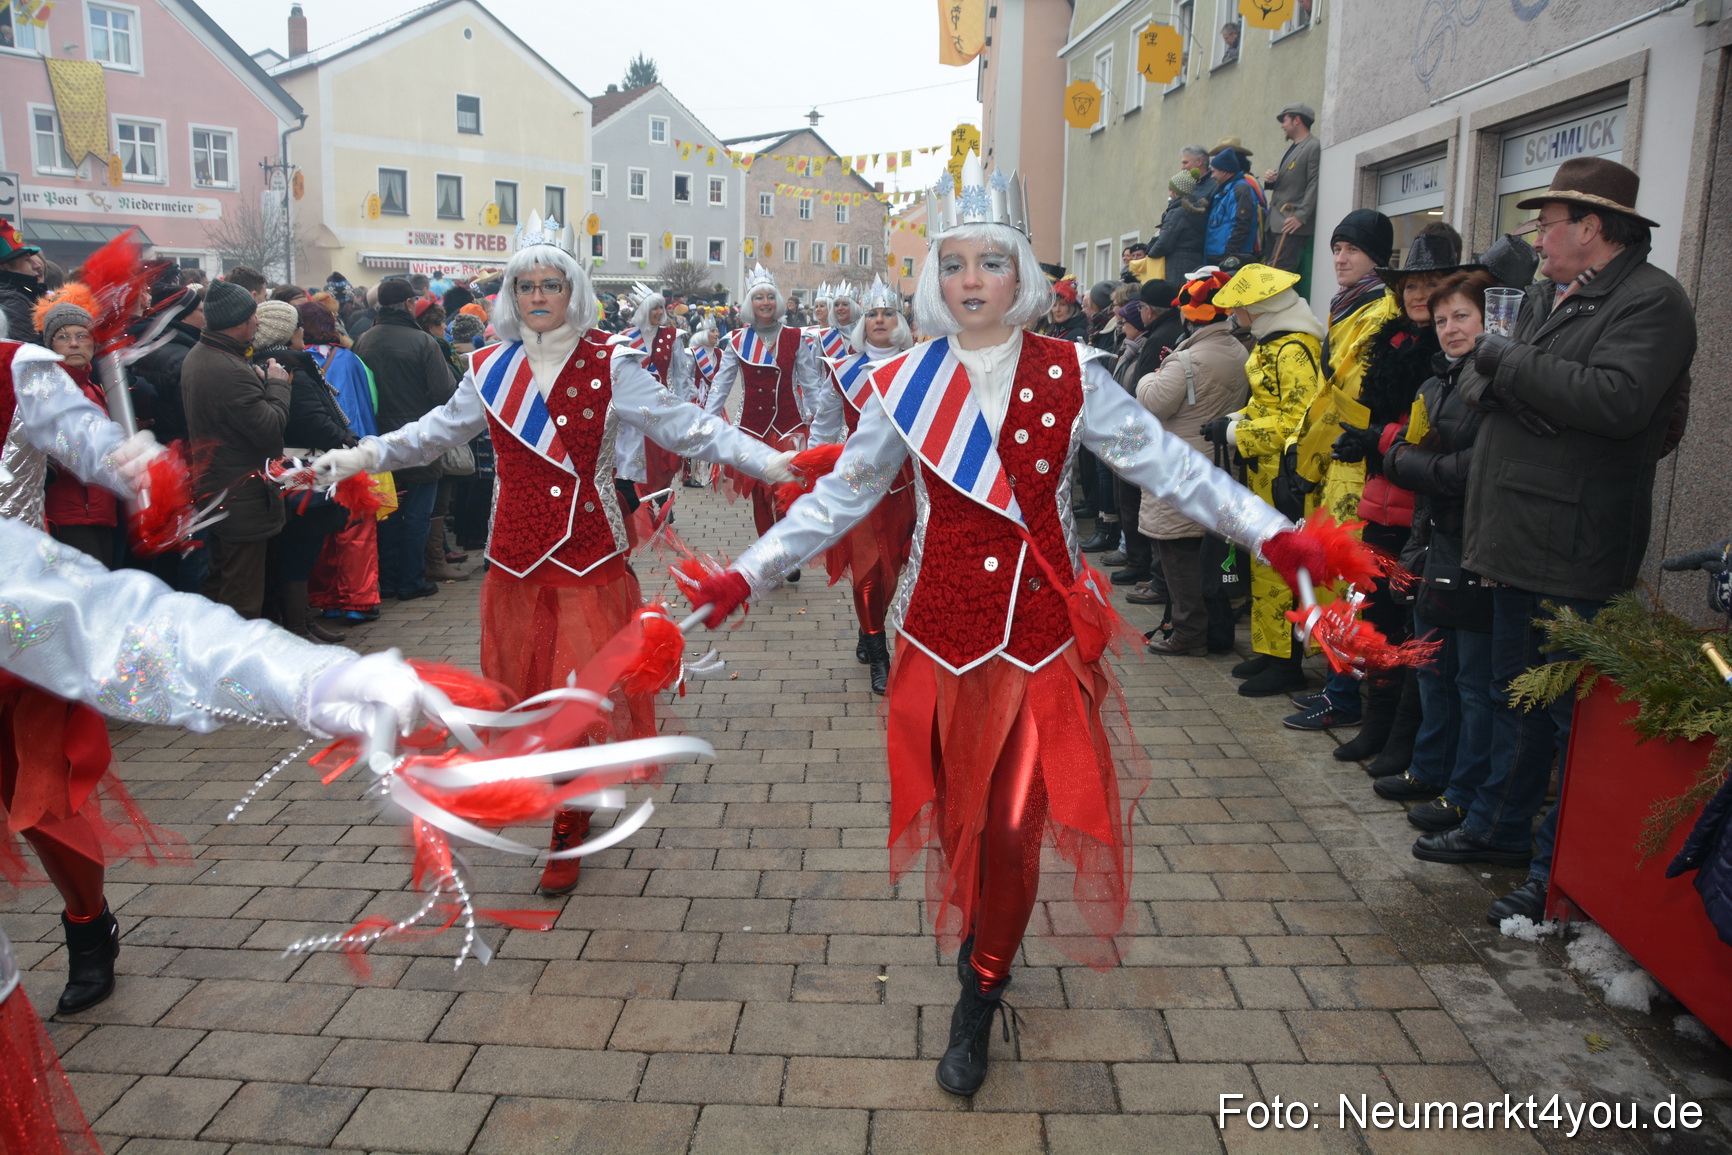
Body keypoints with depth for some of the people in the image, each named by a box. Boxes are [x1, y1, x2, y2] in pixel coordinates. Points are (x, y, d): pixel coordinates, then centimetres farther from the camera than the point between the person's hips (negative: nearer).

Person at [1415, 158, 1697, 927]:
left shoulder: (1651, 300, -10)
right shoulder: (1545, 296, 16)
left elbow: (1617, 400, -26)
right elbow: (1487, 393, 18)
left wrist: (1510, 362, -17)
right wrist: (1499, 385, -3)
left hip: (1577, 553, -9)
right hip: (1521, 541, 9)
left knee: (1572, 715, -1)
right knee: (1515, 693, 18)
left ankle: (1561, 874, 10)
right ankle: (1501, 827, 33)